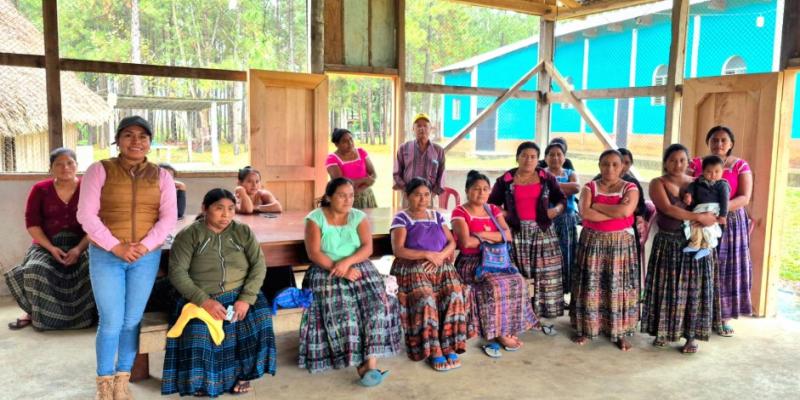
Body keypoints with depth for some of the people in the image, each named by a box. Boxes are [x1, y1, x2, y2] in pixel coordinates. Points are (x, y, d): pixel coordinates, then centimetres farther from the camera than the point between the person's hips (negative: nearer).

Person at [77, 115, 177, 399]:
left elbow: (169, 217, -1)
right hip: (106, 256, -2)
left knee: (132, 321, 8)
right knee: (111, 322, -1)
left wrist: (144, 245, -14)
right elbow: (86, 215, -8)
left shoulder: (161, 176, 4)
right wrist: (116, 247, -15)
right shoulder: (99, 170, -2)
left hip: (147, 258, 2)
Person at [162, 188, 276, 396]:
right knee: (197, 332, -29)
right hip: (203, 299, -1)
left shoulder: (244, 232, 5)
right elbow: (177, 272, -10)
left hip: (240, 295, 2)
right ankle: (202, 381, -2)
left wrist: (246, 299, -17)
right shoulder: (188, 235, -1)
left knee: (258, 321, -25)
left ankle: (242, 372, -1)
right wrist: (204, 301, -22)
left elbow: (259, 265, -1)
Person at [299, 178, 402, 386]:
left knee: (376, 306, -23)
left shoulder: (359, 217, 7)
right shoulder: (315, 218, -1)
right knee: (340, 313, -27)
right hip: (327, 273, -2)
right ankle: (361, 363, -21)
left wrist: (347, 262, -21)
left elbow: (367, 248, -3)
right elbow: (314, 253, -10)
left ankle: (371, 361, -27)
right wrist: (339, 270, -19)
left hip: (359, 269, 2)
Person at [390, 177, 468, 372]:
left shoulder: (437, 216, 20)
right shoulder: (401, 218, 5)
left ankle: (449, 347, -23)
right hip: (413, 268, -4)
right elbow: (398, 250, -7)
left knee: (454, 295, -26)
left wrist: (441, 256, -9)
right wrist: (427, 255, -13)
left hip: (441, 267, 4)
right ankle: (433, 350, -25)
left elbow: (452, 243, 12)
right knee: (425, 299, -32)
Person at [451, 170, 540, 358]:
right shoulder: (460, 212, -5)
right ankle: (499, 333, -13)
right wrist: (494, 238, -4)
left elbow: (508, 235, 0)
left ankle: (507, 330, -14)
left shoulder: (494, 209, 13)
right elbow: (466, 242, -18)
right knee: (496, 284, -30)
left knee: (517, 280, -21)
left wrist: (483, 234, -13)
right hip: (470, 263, -5)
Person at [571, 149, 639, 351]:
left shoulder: (630, 188, 0)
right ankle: (586, 328, 15)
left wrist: (597, 206, -12)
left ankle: (620, 332, 13)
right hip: (593, 242, 1)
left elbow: (626, 210, -20)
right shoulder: (589, 187, 2)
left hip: (620, 243, 0)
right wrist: (616, 212, -16)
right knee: (591, 285, 3)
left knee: (619, 286, 3)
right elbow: (585, 213, -16)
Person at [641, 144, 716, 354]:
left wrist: (702, 221, -17)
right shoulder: (658, 184, -1)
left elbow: (711, 211, 5)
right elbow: (668, 209, -16)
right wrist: (698, 217, -21)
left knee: (693, 289, 3)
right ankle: (663, 332, 17)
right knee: (665, 288, 4)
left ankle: (691, 336, 12)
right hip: (667, 243, -2)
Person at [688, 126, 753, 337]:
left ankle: (722, 317, 14)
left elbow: (745, 198, -8)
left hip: (731, 223, 0)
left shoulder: (741, 166, 1)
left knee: (726, 269, 3)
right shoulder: (696, 164, 4)